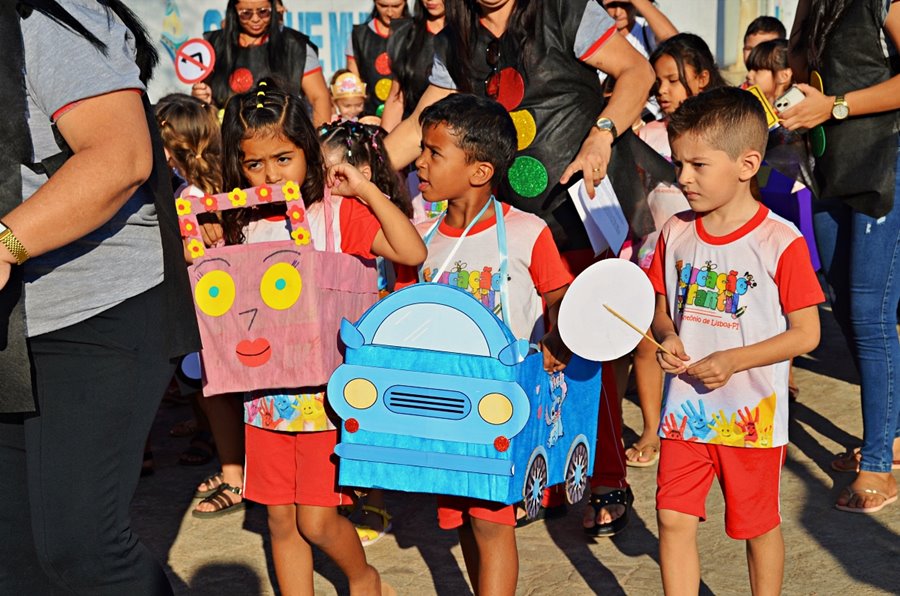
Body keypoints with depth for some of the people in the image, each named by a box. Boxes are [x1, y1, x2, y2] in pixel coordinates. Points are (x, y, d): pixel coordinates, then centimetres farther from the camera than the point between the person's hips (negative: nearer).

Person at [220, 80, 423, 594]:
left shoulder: (338, 212, -6)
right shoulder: (241, 226, 5)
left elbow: (413, 252, -16)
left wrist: (366, 190, -18)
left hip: (328, 388, -4)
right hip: (266, 393, 4)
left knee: (318, 520, -1)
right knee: (281, 519, 10)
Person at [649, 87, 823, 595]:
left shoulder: (781, 242, -14)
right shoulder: (676, 233, 2)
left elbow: (806, 333, -11)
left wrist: (733, 361, -20)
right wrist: (667, 336, -10)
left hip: (752, 415, -4)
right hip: (685, 411, 4)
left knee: (759, 525, 12)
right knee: (674, 519, 3)